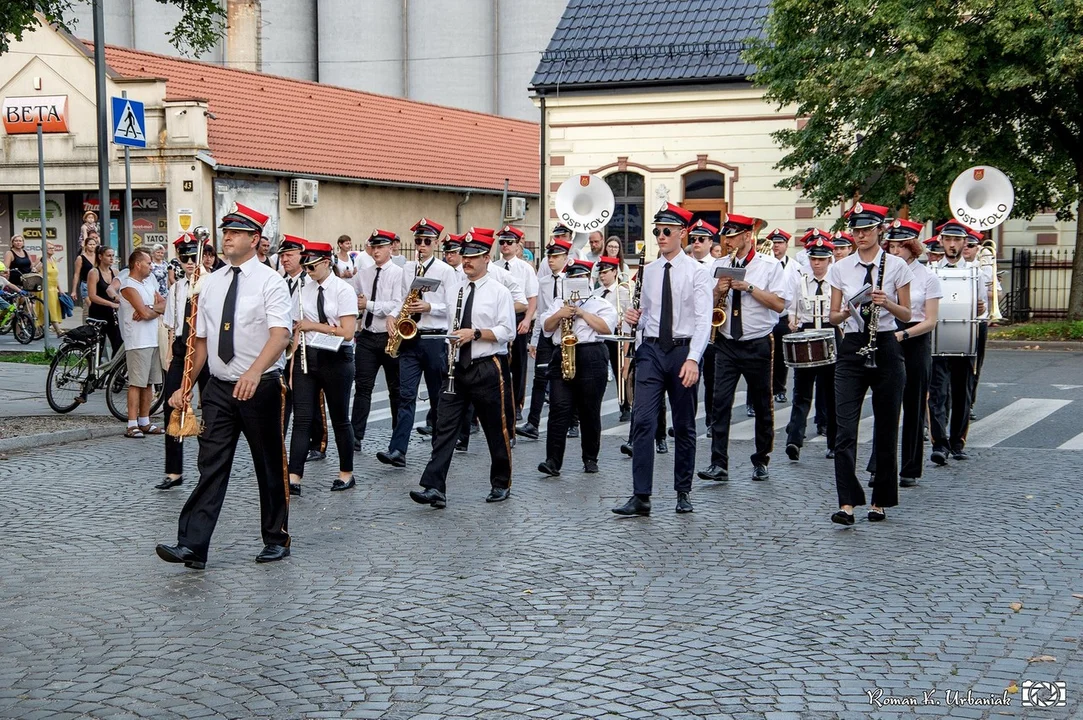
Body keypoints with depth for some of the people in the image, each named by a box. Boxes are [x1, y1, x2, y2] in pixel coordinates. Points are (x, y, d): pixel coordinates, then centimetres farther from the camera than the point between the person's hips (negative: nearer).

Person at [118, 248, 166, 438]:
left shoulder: (149, 282, 18)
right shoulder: (129, 286, -10)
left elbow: (164, 304, 9)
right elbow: (145, 313, -19)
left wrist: (149, 309, -10)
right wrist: (157, 310, 1)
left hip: (153, 340, 8)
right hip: (138, 342, -8)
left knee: (149, 383, 11)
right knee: (136, 383, -8)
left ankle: (144, 422, 17)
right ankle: (132, 425, -6)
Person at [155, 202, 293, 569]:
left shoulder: (270, 281, -8)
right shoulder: (211, 283, 10)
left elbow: (280, 334, -21)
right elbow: (201, 340, 15)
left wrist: (254, 372, -37)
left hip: (260, 386, -4)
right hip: (219, 387, 4)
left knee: (270, 467, 8)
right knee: (211, 466, -3)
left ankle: (276, 540, 21)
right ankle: (192, 546, -8)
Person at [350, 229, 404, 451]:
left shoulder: (399, 273, -6)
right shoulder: (362, 275, 9)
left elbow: (397, 305, -16)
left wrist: (369, 304, -16)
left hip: (390, 337, -4)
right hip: (366, 337, 4)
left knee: (396, 388, 8)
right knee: (362, 387, 0)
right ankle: (356, 437, -1)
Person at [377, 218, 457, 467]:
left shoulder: (446, 271, -2)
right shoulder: (407, 269, 12)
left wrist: (429, 307, -19)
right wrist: (394, 317, 2)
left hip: (435, 339, -3)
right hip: (409, 337, 3)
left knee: (438, 394, 8)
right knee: (406, 394, -5)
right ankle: (397, 451, -12)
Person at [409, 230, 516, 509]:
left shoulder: (499, 292, -3)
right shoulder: (457, 291, 13)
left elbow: (507, 332, -9)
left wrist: (475, 333, -19)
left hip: (486, 369, -4)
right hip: (457, 368, 4)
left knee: (496, 429, 7)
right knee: (445, 428, -6)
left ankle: (502, 485, 23)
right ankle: (434, 488, -12)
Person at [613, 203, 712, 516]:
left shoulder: (696, 272, -4)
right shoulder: (647, 272, 9)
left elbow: (703, 319, -12)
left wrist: (692, 359, -23)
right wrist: (635, 320, -7)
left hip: (683, 350, -3)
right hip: (650, 350, 3)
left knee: (685, 426, 9)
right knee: (643, 421, -9)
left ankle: (683, 493, 22)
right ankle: (641, 496, -8)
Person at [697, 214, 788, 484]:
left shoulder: (770, 265, -2)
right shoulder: (720, 265, 9)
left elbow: (779, 304, -11)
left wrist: (749, 287, -18)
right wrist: (718, 292, -10)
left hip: (757, 344, -2)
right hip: (726, 344, 2)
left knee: (762, 406, 8)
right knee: (720, 402, -8)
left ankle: (761, 462, 21)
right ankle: (719, 464, -9)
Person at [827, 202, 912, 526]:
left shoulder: (896, 266, 0)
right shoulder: (840, 268, 6)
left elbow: (907, 314, 3)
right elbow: (833, 316, 8)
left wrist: (887, 303, -17)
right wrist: (844, 314, -14)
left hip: (886, 349, -1)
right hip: (852, 349, 1)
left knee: (886, 429, 6)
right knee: (845, 429, -10)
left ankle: (880, 502, 18)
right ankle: (847, 504, -12)